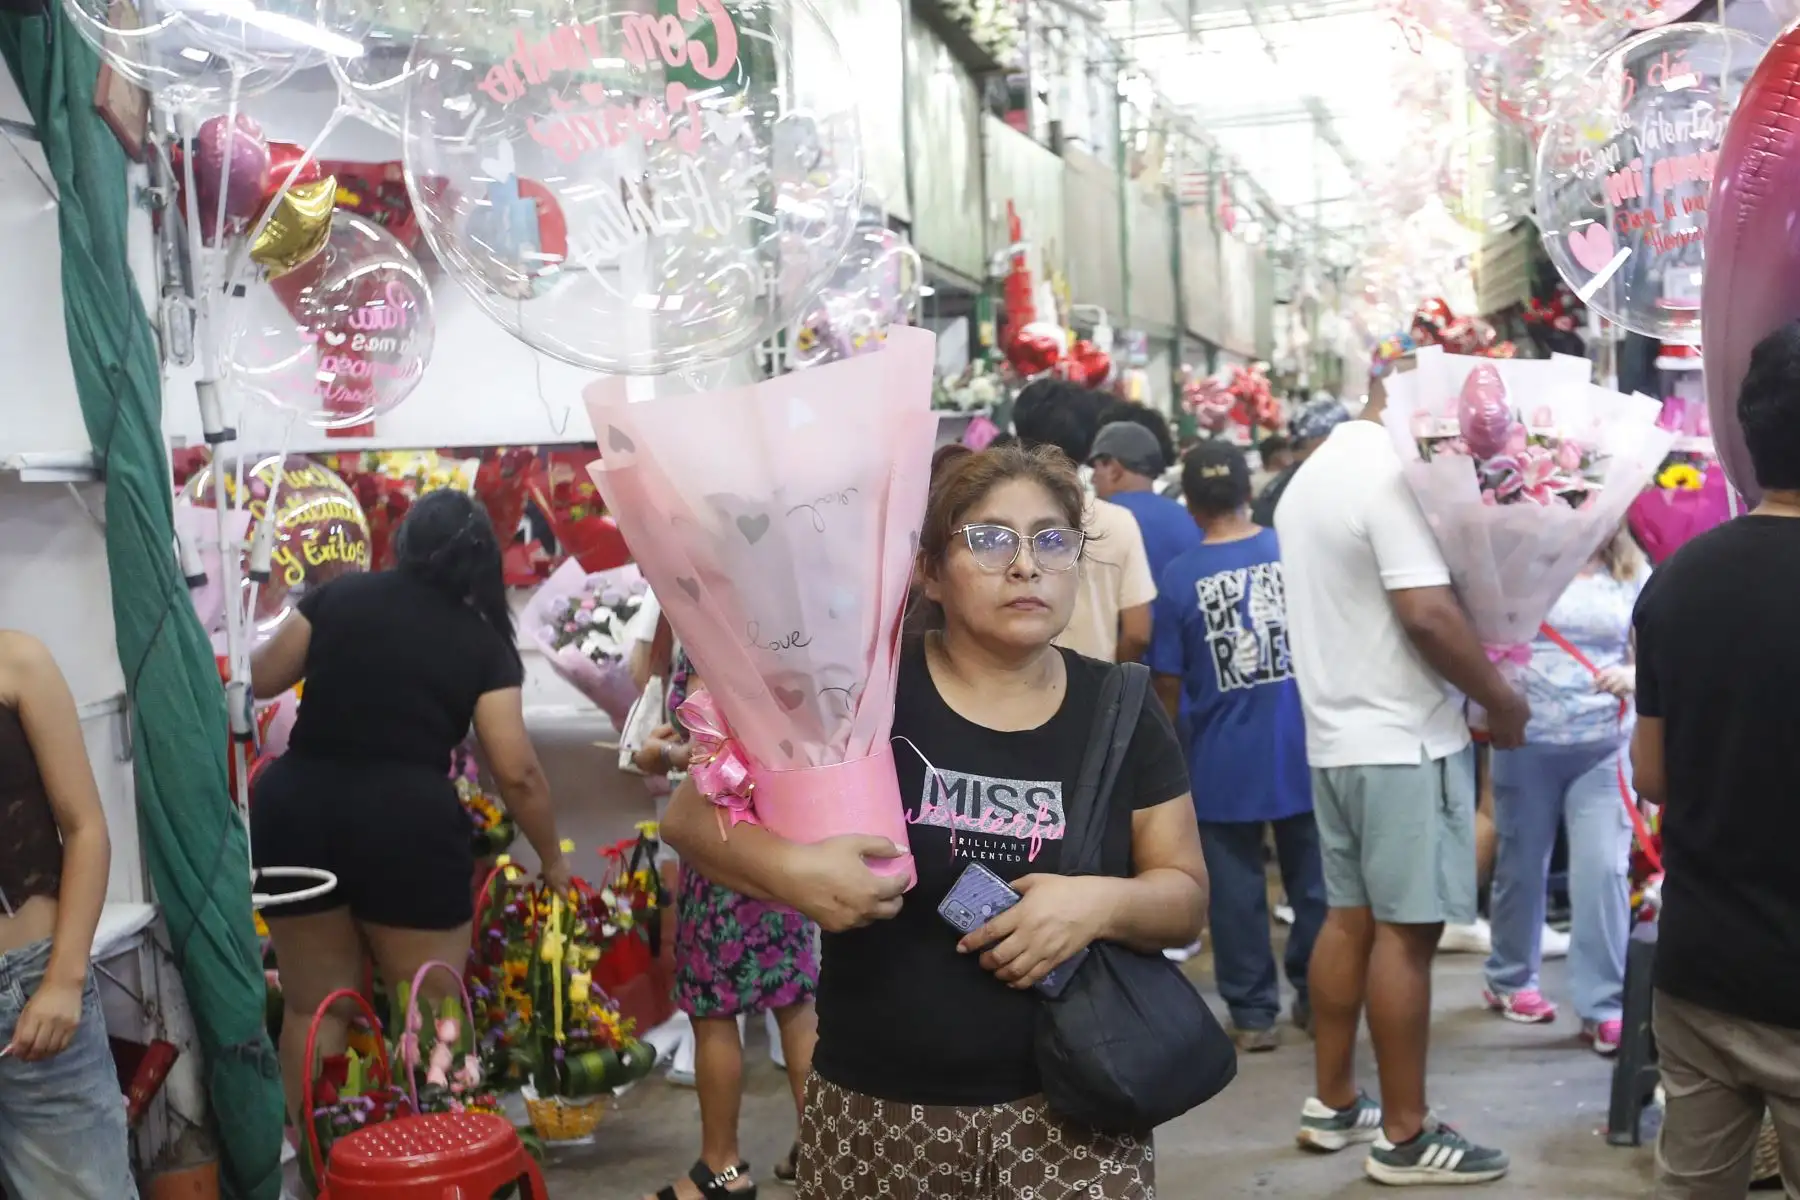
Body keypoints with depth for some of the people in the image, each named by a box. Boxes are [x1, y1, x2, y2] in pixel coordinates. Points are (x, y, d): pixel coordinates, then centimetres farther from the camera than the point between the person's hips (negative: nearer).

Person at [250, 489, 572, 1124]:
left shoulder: (340, 594, 7)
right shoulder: (484, 643, 2)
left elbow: (262, 680, 15)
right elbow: (518, 773, -3)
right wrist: (552, 859, 10)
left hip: (296, 809, 3)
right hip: (406, 821, -3)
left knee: (312, 1005, 16)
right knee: (430, 1009, 11)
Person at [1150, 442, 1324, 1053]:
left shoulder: (1179, 577, -11)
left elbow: (1168, 684, -6)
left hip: (1223, 759, -2)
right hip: (1303, 748, 3)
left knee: (1237, 890, 8)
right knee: (1314, 881, 15)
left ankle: (1252, 1013, 14)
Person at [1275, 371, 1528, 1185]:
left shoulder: (1310, 475, 14)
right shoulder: (1393, 473, -16)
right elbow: (1427, 612, -23)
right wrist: (1501, 700, -11)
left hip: (1336, 734, 9)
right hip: (1403, 739, -9)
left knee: (1350, 918, 14)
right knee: (1405, 931, -3)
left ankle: (1332, 1105, 23)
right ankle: (1405, 1137, 5)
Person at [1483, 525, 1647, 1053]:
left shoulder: (1634, 574, 3)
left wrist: (1635, 675, -18)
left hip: (1603, 746, 1)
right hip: (1527, 742, -1)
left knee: (1603, 870, -5)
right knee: (1522, 867, 12)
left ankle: (1604, 1007, 4)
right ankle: (1510, 980, 30)